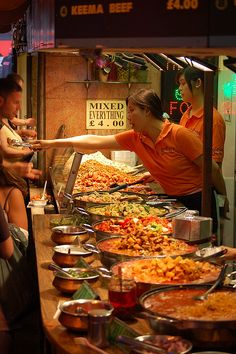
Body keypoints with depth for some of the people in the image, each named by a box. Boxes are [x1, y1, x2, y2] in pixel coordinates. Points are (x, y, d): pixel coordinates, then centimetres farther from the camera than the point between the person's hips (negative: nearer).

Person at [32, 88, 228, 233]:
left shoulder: (179, 134, -19)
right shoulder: (135, 138, -1)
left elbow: (212, 169, -13)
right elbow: (96, 142, -1)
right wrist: (53, 143, -2)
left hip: (198, 200, -6)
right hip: (174, 201, 6)